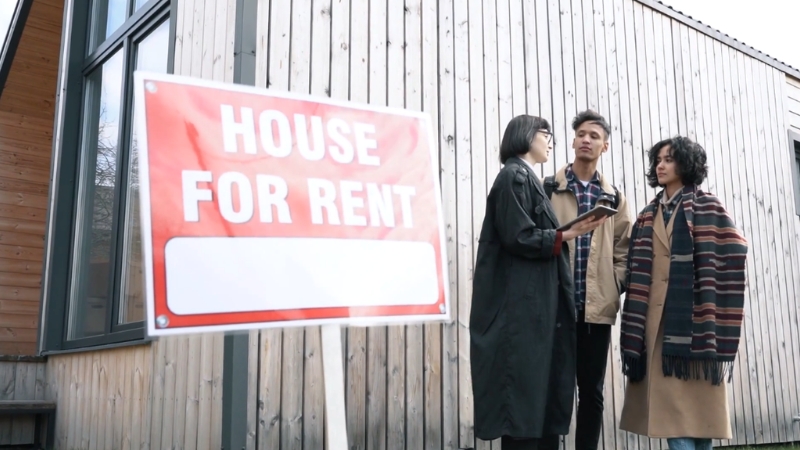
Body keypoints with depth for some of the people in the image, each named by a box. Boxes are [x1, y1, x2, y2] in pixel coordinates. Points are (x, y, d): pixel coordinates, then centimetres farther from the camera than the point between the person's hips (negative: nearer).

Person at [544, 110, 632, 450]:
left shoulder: (614, 198, 14)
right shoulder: (549, 189, 5)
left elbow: (624, 252, 12)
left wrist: (612, 291, -3)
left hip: (598, 308, 3)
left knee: (592, 392, 9)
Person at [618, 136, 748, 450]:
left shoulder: (706, 207, 4)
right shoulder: (648, 216, 17)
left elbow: (730, 258, -5)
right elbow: (638, 271, 11)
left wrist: (714, 323, -13)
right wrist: (635, 327, 1)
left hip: (692, 318, -4)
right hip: (657, 319, 4)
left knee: (694, 407, -4)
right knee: (670, 408, 2)